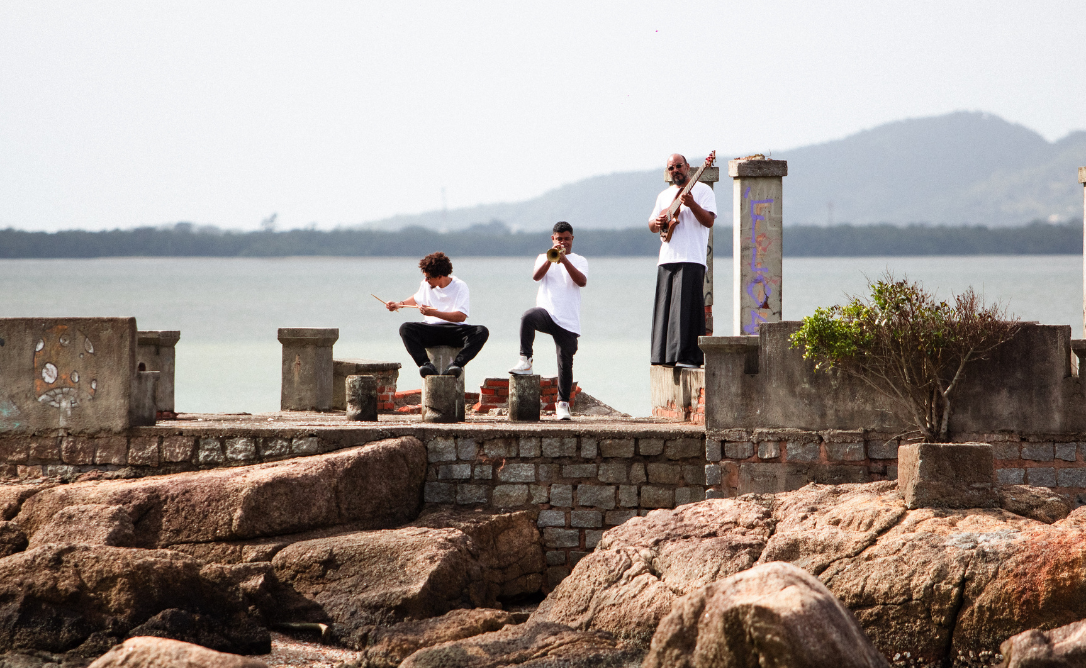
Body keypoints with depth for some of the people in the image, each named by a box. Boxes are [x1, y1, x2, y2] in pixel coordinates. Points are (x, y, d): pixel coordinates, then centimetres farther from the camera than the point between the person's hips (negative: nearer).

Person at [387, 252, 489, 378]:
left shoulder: (460, 286, -5)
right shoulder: (426, 285, 9)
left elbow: (461, 316, -18)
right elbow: (417, 298, 34)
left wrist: (434, 313, -25)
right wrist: (400, 304, 17)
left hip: (455, 332, -3)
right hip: (430, 331, 3)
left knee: (482, 332, -32)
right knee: (405, 328, -27)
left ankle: (456, 365, -45)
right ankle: (426, 364, -39)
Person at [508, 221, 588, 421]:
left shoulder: (579, 261, 15)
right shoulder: (544, 258, 17)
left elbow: (582, 281, -6)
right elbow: (536, 276, -3)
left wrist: (564, 260, -14)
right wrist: (550, 260, -19)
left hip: (568, 320, 0)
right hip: (547, 312, 0)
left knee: (566, 362, -2)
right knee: (528, 317, -35)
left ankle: (563, 403, 11)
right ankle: (525, 361, -27)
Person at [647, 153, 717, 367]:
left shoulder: (702, 190, 3)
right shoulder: (664, 196, 21)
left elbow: (709, 221, -8)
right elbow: (652, 226, 23)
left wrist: (692, 204, -23)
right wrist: (657, 223, -1)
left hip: (691, 259, -6)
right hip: (667, 259, 6)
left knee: (686, 307, -12)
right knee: (664, 308, 6)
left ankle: (688, 356, -14)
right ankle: (664, 355, 11)